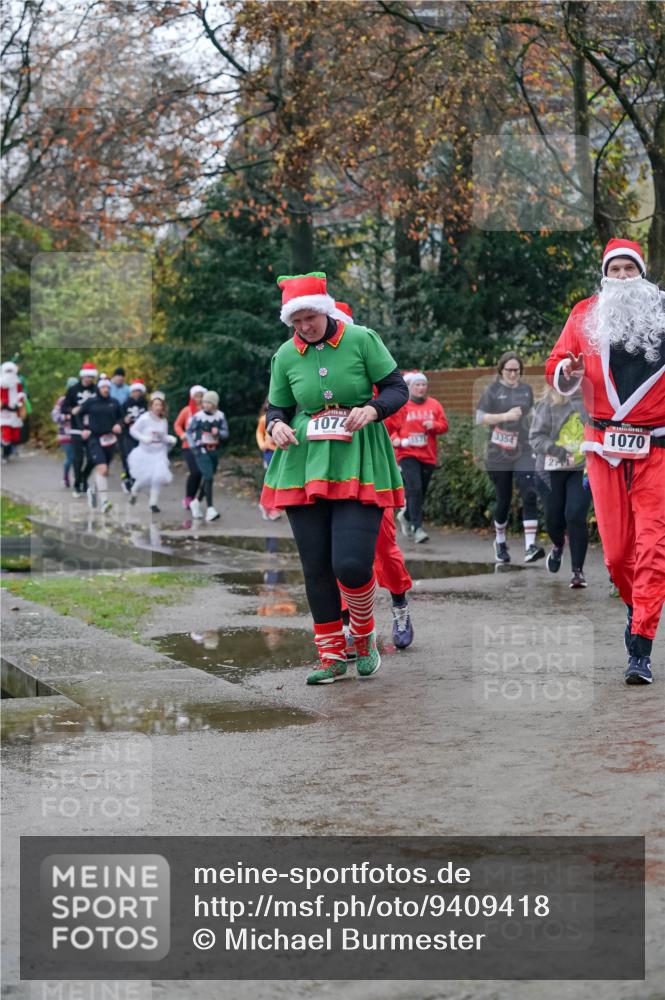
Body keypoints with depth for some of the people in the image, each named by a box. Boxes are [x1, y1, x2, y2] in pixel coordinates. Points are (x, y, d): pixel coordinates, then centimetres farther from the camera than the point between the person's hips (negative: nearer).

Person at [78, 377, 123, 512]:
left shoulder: (114, 403, 5)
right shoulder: (90, 402, -1)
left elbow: (119, 417, 19)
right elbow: (79, 415, 12)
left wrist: (118, 424, -1)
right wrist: (83, 429, 1)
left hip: (109, 439, 4)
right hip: (94, 439, -4)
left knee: (100, 469, 15)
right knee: (102, 468, -20)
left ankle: (93, 490, 45)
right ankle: (104, 501, -22)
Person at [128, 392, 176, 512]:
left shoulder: (164, 420, 1)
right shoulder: (145, 418, -11)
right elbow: (133, 430, -7)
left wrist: (171, 439, -9)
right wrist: (143, 438, -21)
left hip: (159, 453, 3)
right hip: (145, 452, -3)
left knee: (158, 477, -11)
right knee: (144, 478, 0)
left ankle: (153, 503, 2)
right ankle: (134, 491, 34)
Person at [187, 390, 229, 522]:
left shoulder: (220, 416, 2)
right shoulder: (198, 416, -7)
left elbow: (226, 433, 5)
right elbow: (189, 431, 3)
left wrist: (218, 432, -17)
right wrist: (193, 447, -5)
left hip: (214, 450, 5)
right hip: (201, 450, -5)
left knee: (207, 478, 13)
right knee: (208, 477, -16)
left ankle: (196, 502, 34)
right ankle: (210, 509, -18)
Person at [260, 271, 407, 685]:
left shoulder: (362, 339, -4)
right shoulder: (286, 355, 5)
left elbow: (398, 388, 1)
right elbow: (278, 407, 15)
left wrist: (371, 410, -19)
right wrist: (276, 424, -8)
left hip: (359, 464, -3)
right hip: (304, 467, 3)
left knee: (352, 564, -14)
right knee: (316, 567, 3)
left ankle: (364, 635, 16)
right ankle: (332, 656, 17)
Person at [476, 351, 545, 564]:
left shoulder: (526, 389, 9)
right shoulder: (493, 390, -2)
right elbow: (480, 418, -7)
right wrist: (505, 416, -18)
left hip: (523, 453, 2)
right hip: (498, 455, -2)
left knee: (530, 495, -16)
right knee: (504, 500, 7)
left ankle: (530, 547, -23)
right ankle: (500, 541, 31)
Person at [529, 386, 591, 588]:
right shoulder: (547, 405, -6)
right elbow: (535, 437, -7)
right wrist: (556, 449, -23)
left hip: (582, 470, -1)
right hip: (551, 470, 1)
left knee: (576, 517, -12)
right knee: (553, 517, 10)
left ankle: (578, 571, 1)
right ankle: (558, 545, 47)